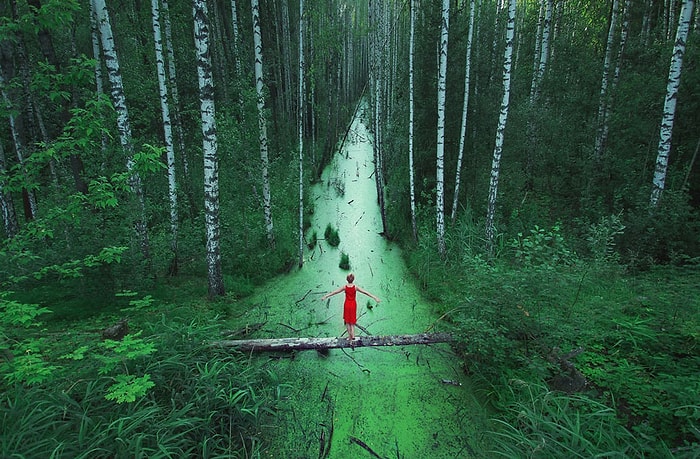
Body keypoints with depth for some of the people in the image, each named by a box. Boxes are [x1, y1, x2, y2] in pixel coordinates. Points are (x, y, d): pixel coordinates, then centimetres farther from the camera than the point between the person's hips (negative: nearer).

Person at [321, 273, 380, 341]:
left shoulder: (344, 287, -11)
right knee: (352, 321, 14)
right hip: (353, 305, 0)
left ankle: (350, 337, 14)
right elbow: (366, 292, -14)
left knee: (347, 321, 14)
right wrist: (374, 297, -12)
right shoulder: (356, 287, -13)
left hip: (346, 304, 0)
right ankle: (353, 335, -4)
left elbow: (334, 292, -6)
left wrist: (325, 296, 2)